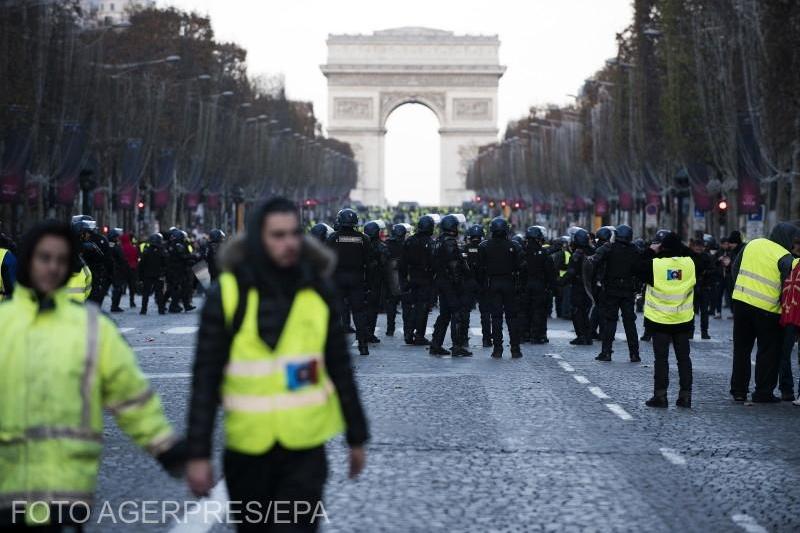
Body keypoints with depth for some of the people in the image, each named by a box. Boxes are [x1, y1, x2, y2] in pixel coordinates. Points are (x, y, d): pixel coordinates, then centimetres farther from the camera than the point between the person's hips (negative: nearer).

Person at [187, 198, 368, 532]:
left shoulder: (318, 290, -1)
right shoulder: (228, 293, -7)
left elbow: (340, 368, 7)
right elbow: (205, 378, -5)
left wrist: (356, 437, 10)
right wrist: (198, 453, -7)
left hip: (305, 448, 0)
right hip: (247, 448, 0)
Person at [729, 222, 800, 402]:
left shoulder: (752, 244, 6)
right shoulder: (785, 258, -11)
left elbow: (735, 268, 13)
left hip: (741, 301, 5)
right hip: (767, 309, -5)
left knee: (741, 348, 15)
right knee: (769, 351, 8)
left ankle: (738, 389, 17)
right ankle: (763, 392, 10)